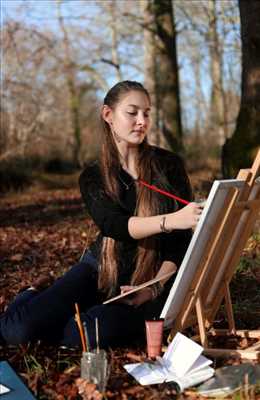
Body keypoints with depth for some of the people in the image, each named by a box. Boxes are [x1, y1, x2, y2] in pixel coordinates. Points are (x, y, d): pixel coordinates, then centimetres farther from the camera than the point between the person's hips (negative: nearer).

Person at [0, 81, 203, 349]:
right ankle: (32, 298, 18)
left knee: (101, 331, -34)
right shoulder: (93, 177, 0)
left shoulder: (168, 165, -3)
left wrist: (155, 287, -18)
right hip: (102, 268, 1)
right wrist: (170, 220, -39)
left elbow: (183, 237, -3)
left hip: (155, 275, -1)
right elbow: (113, 225, -21)